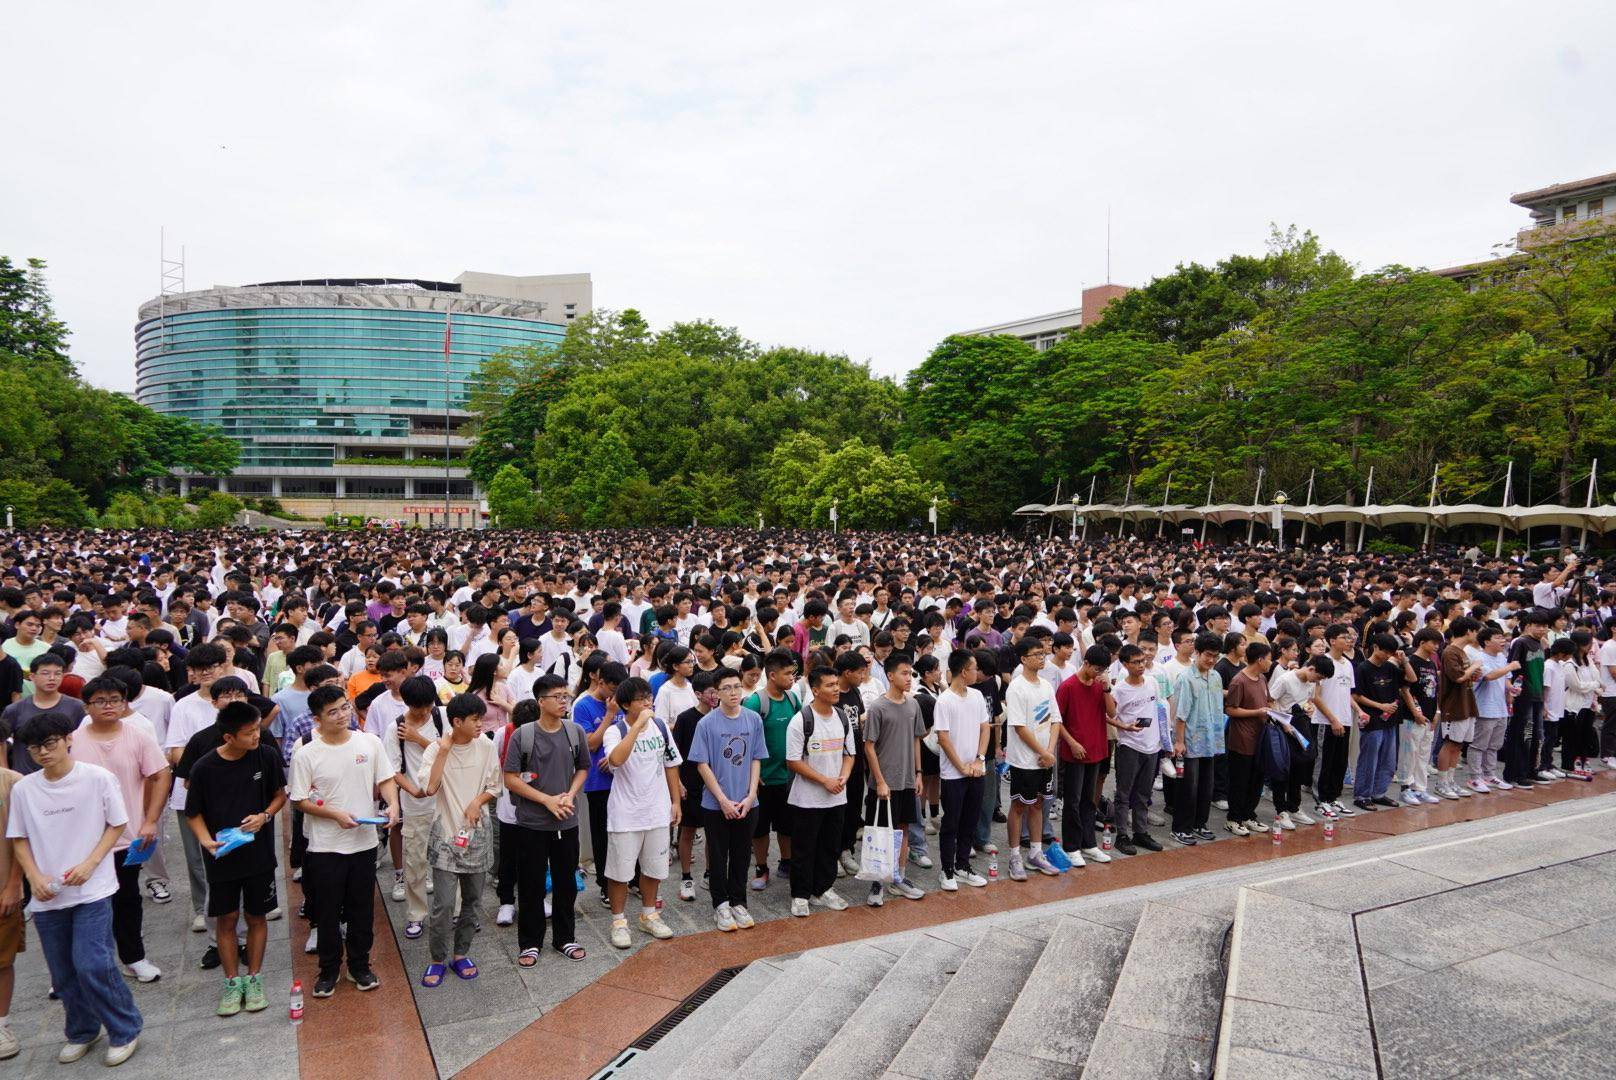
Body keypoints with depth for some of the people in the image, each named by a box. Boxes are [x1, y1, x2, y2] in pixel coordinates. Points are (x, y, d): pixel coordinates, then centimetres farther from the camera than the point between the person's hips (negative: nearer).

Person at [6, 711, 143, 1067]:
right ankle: (82, 1032, 35)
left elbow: (116, 825, -2)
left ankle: (125, 1030, 9)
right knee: (63, 973, 13)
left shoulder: (98, 778, -9)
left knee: (92, 965, -10)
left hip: (92, 890, -4)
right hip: (46, 897, 4)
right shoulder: (22, 789, -1)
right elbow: (19, 839, 8)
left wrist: (89, 864, -13)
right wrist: (35, 876, -6)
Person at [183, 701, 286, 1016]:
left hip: (259, 854, 1)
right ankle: (232, 982, 26)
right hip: (221, 857, -1)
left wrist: (264, 816, -15)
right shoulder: (204, 768, -14)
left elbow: (280, 795, 3)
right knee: (226, 919, 10)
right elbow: (193, 814, -2)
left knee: (257, 917, 11)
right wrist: (206, 840, -18)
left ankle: (253, 979, 27)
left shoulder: (267, 756, -11)